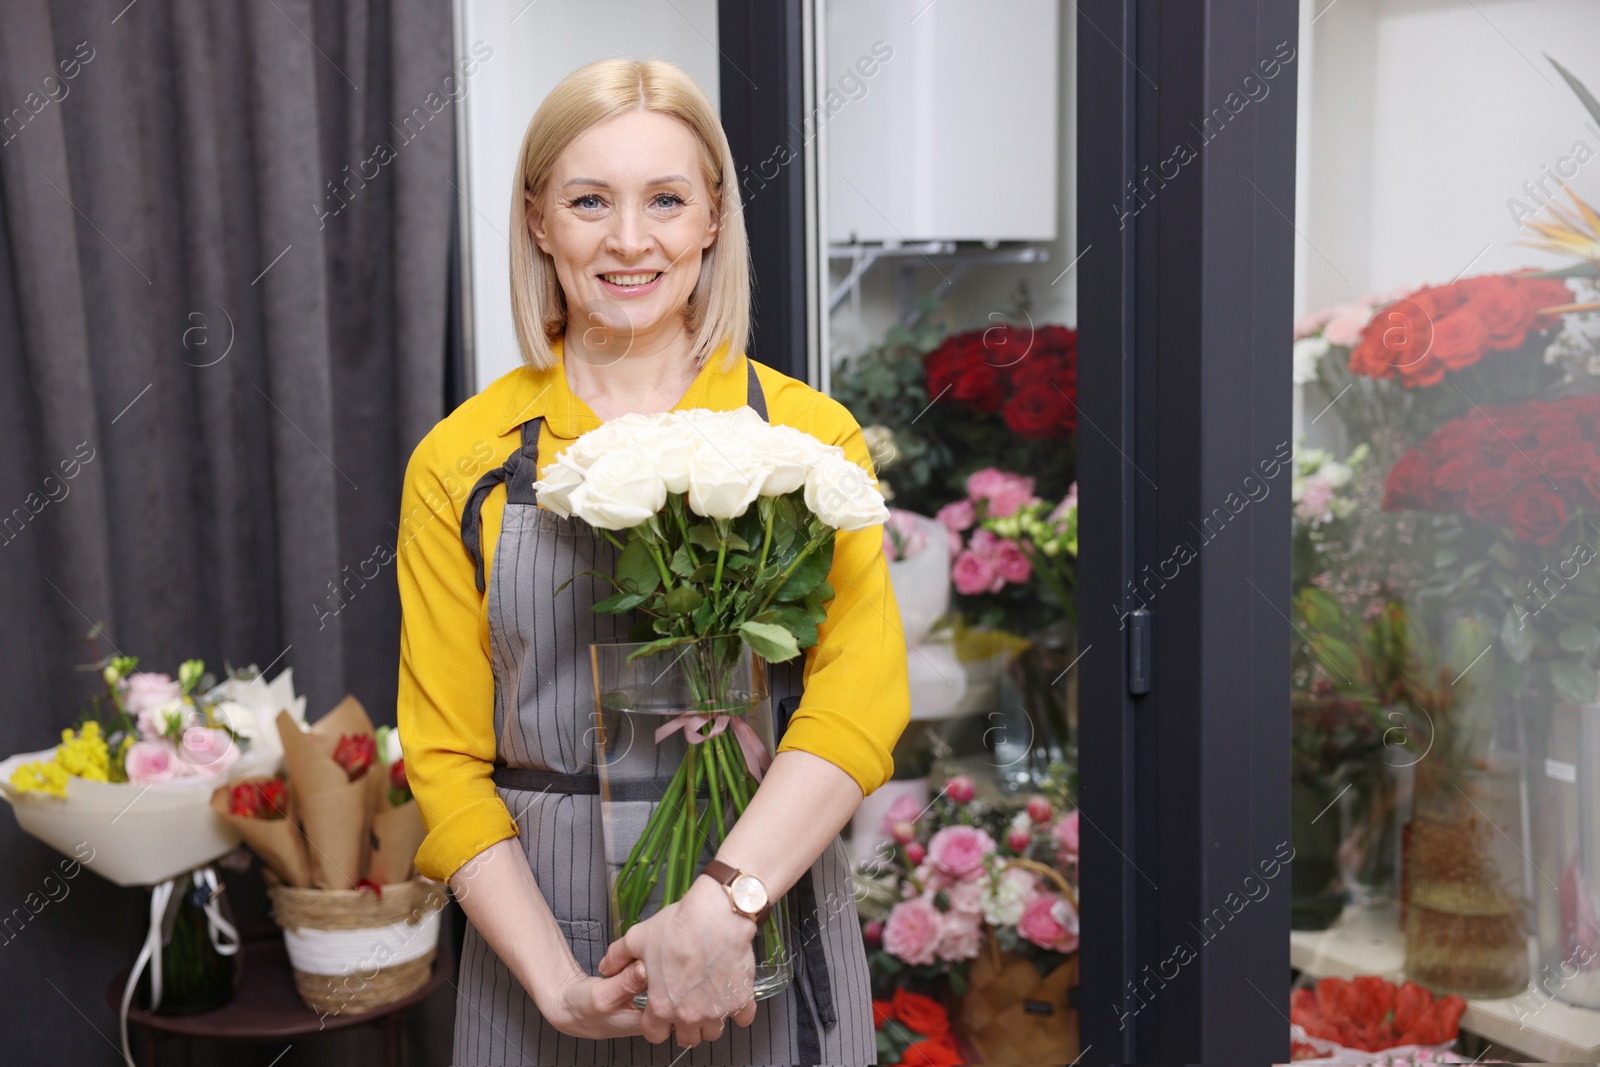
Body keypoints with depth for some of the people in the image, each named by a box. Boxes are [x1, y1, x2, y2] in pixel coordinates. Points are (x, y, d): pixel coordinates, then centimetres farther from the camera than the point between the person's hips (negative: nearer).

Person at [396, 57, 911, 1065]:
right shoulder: (463, 461, 1)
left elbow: (860, 698, -13)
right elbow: (444, 758, -1)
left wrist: (725, 898, -27)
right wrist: (555, 980, -13)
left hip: (765, 936, 0)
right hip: (539, 931, 1)